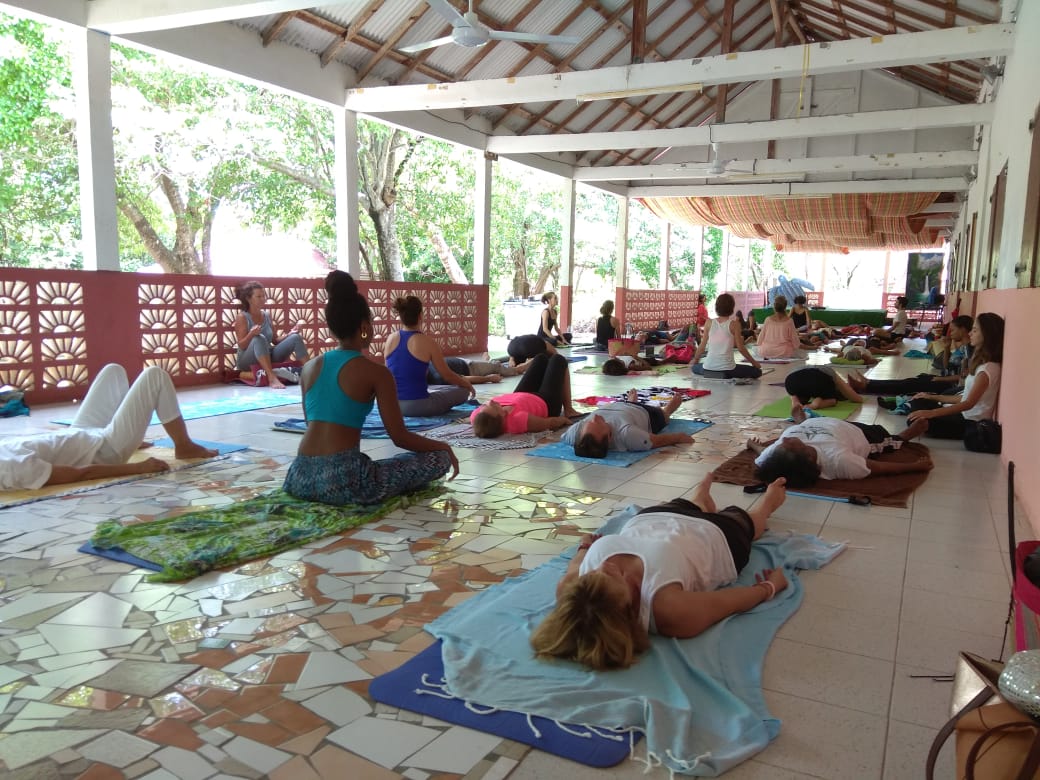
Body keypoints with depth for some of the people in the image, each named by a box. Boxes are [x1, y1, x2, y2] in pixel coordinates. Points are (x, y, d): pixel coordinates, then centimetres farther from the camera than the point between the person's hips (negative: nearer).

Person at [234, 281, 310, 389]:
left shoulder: (267, 316, 10)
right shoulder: (242, 317, -8)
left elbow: (275, 341, 14)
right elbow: (241, 346, -14)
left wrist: (289, 334, -1)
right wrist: (251, 334, -32)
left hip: (268, 358, 6)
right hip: (247, 361, -6)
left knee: (296, 338, -8)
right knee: (259, 338, -36)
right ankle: (272, 378, -48)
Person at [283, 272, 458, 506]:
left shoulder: (310, 368, 13)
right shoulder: (376, 372, -5)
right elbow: (400, 437, -3)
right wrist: (444, 447, 14)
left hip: (300, 477, 7)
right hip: (343, 479, -7)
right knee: (439, 457, 5)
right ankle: (366, 490, 9)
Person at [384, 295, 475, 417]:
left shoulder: (391, 339, 1)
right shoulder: (427, 342, -14)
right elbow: (447, 375, -5)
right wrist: (468, 384, 14)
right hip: (417, 406, -7)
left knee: (432, 388, 37)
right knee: (463, 391, 12)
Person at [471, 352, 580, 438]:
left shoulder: (477, 416, -37)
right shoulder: (518, 419, -50)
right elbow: (552, 423, -34)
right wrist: (563, 419, -12)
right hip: (546, 404, -5)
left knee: (541, 358, 26)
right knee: (558, 360, 18)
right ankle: (568, 410, 33)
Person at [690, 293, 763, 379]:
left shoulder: (709, 323, 2)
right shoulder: (734, 323, -5)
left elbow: (702, 346, 7)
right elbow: (741, 348, -4)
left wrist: (695, 360, 25)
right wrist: (753, 362, 9)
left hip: (708, 368, 3)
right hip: (727, 369, -3)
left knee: (694, 367, 36)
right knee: (757, 371, 15)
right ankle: (729, 377, 7)